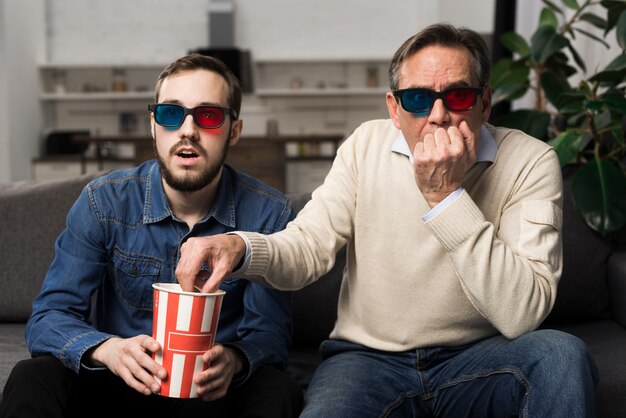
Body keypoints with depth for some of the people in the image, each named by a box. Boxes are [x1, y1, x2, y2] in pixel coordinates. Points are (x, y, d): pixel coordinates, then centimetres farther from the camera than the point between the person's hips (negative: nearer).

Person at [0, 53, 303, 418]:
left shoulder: (269, 214, -9)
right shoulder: (104, 202, -8)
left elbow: (270, 331, -6)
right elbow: (48, 317, -9)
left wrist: (234, 360, -32)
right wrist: (108, 349, -33)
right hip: (119, 384, 0)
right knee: (33, 379, -28)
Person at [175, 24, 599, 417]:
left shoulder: (529, 161, -11)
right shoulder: (367, 145, 0)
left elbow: (522, 314, -21)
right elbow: (309, 247, -4)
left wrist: (447, 195, -26)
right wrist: (241, 247, -27)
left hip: (477, 359, 1)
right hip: (369, 358, 0)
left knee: (561, 353, -30)